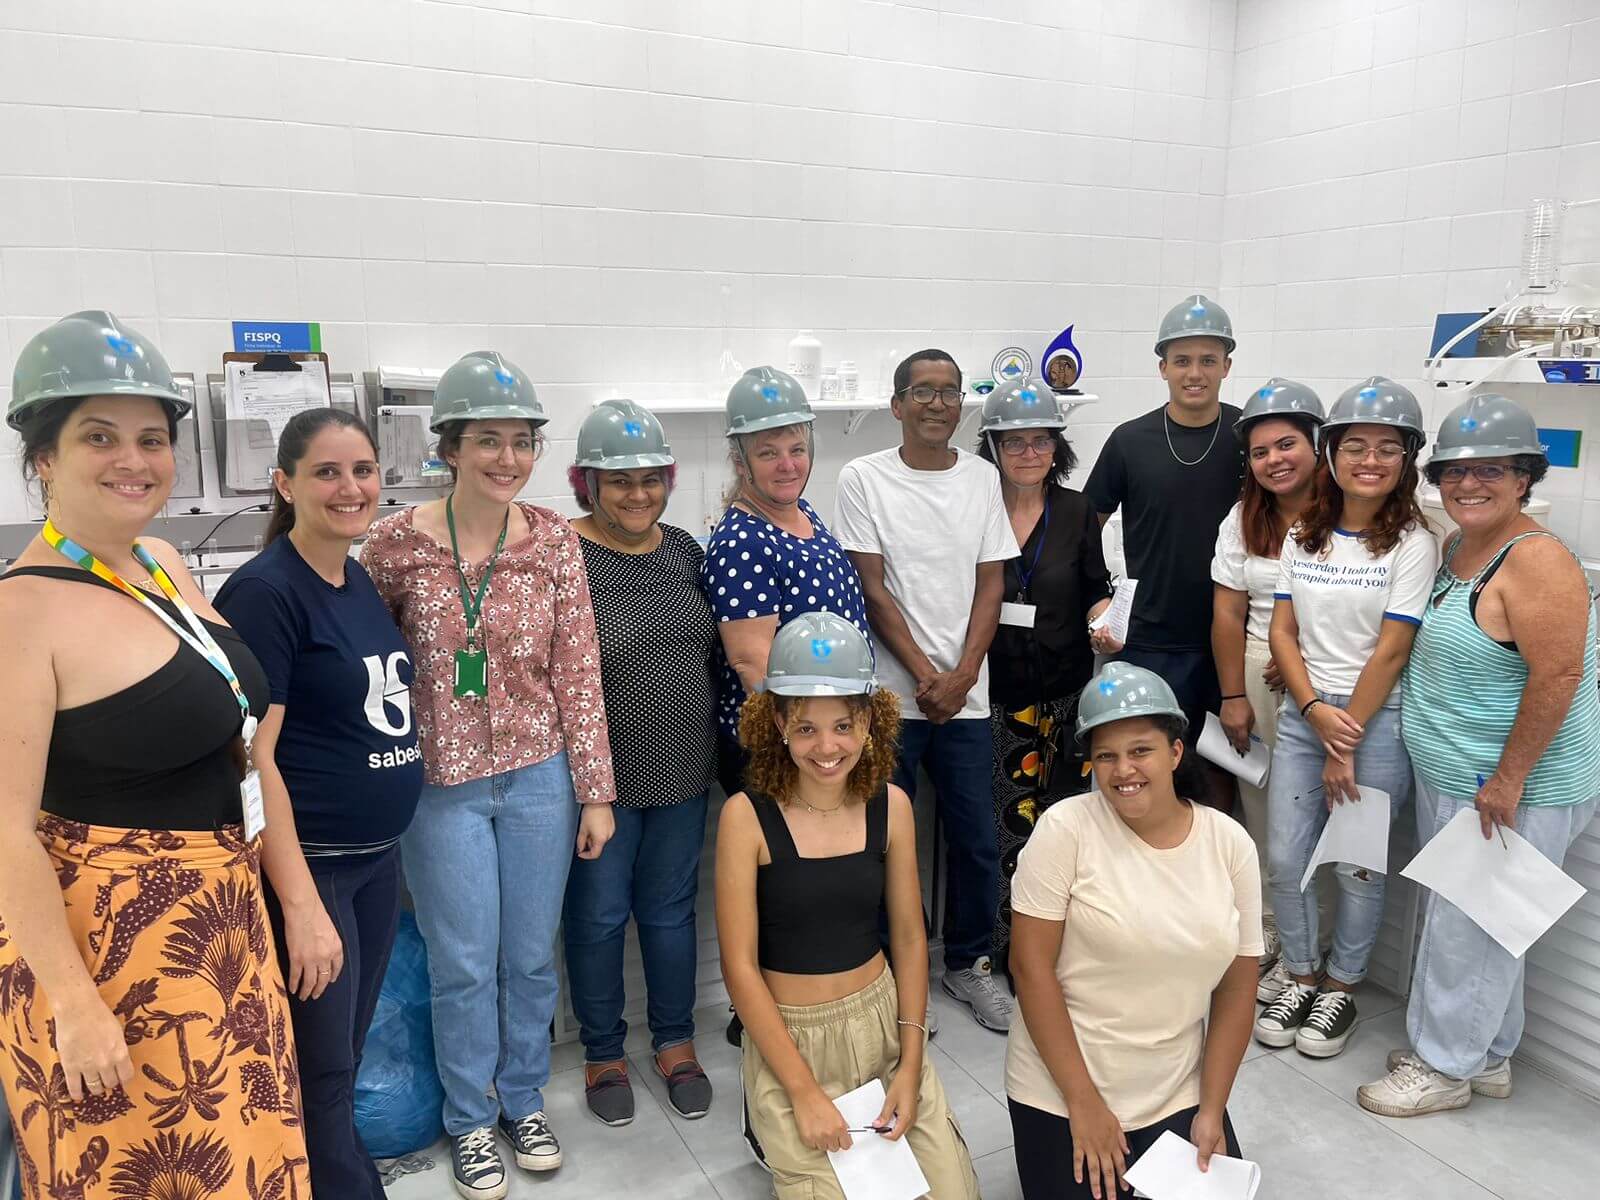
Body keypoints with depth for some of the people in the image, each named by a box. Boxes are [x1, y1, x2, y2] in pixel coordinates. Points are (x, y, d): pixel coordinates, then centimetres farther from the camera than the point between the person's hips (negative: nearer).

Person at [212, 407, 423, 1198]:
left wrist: (389, 837, 14)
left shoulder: (364, 582, 7)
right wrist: (300, 902, -22)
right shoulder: (263, 591, -16)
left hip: (379, 853, 7)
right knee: (320, 1069, 7)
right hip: (306, 862, -7)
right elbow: (252, 758, -20)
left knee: (349, 1051, 20)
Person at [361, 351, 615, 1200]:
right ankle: (470, 1121, 34)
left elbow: (578, 671, -3)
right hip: (442, 783, -1)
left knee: (531, 955, 15)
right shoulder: (397, 542, -9)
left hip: (539, 776, 2)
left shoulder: (554, 540, -5)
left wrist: (595, 792, -2)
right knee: (464, 963, 10)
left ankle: (524, 1100, 39)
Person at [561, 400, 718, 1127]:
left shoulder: (684, 550, 5)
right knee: (598, 915, 12)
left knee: (670, 907, 17)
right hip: (600, 775, -4)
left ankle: (675, 1043, 35)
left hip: (683, 769, 5)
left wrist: (722, 744, 13)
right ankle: (603, 1053, 33)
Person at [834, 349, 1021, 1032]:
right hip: (890, 693, -3)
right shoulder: (864, 479, -2)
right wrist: (926, 676, -9)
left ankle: (968, 962, 28)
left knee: (977, 840, 8)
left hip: (965, 694, 3)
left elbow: (990, 585, 5)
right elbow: (873, 590, -5)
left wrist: (961, 676, -6)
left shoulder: (982, 478, 7)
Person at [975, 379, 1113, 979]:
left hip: (1065, 694, 2)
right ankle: (1000, 953, 17)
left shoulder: (1076, 511, 6)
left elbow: (1097, 590, 12)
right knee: (1002, 823, -1)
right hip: (995, 694, -2)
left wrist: (1106, 623, -8)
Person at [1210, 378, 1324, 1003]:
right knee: (1259, 804, 10)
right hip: (1257, 675, 4)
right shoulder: (1243, 519, 7)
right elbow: (1228, 611, 5)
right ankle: (1265, 929, 25)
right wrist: (1233, 696, 1)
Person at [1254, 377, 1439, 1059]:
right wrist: (1316, 712, -10)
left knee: (1357, 868, 6)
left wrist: (1347, 742, -12)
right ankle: (1301, 977, 28)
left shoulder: (1412, 544, -8)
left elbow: (1390, 651, -11)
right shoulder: (1304, 535, 6)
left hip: (1375, 721, -4)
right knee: (1285, 860, 6)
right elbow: (1282, 632, 4)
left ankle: (1341, 988, 28)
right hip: (1301, 715, 4)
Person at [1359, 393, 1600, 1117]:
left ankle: (1444, 1066, 22)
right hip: (1447, 778, 9)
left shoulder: (1536, 560, -20)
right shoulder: (1459, 550, 8)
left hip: (1512, 791, -9)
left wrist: (1508, 780, -22)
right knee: (1474, 920, 20)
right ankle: (1488, 1056, 36)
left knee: (1467, 926, 4)